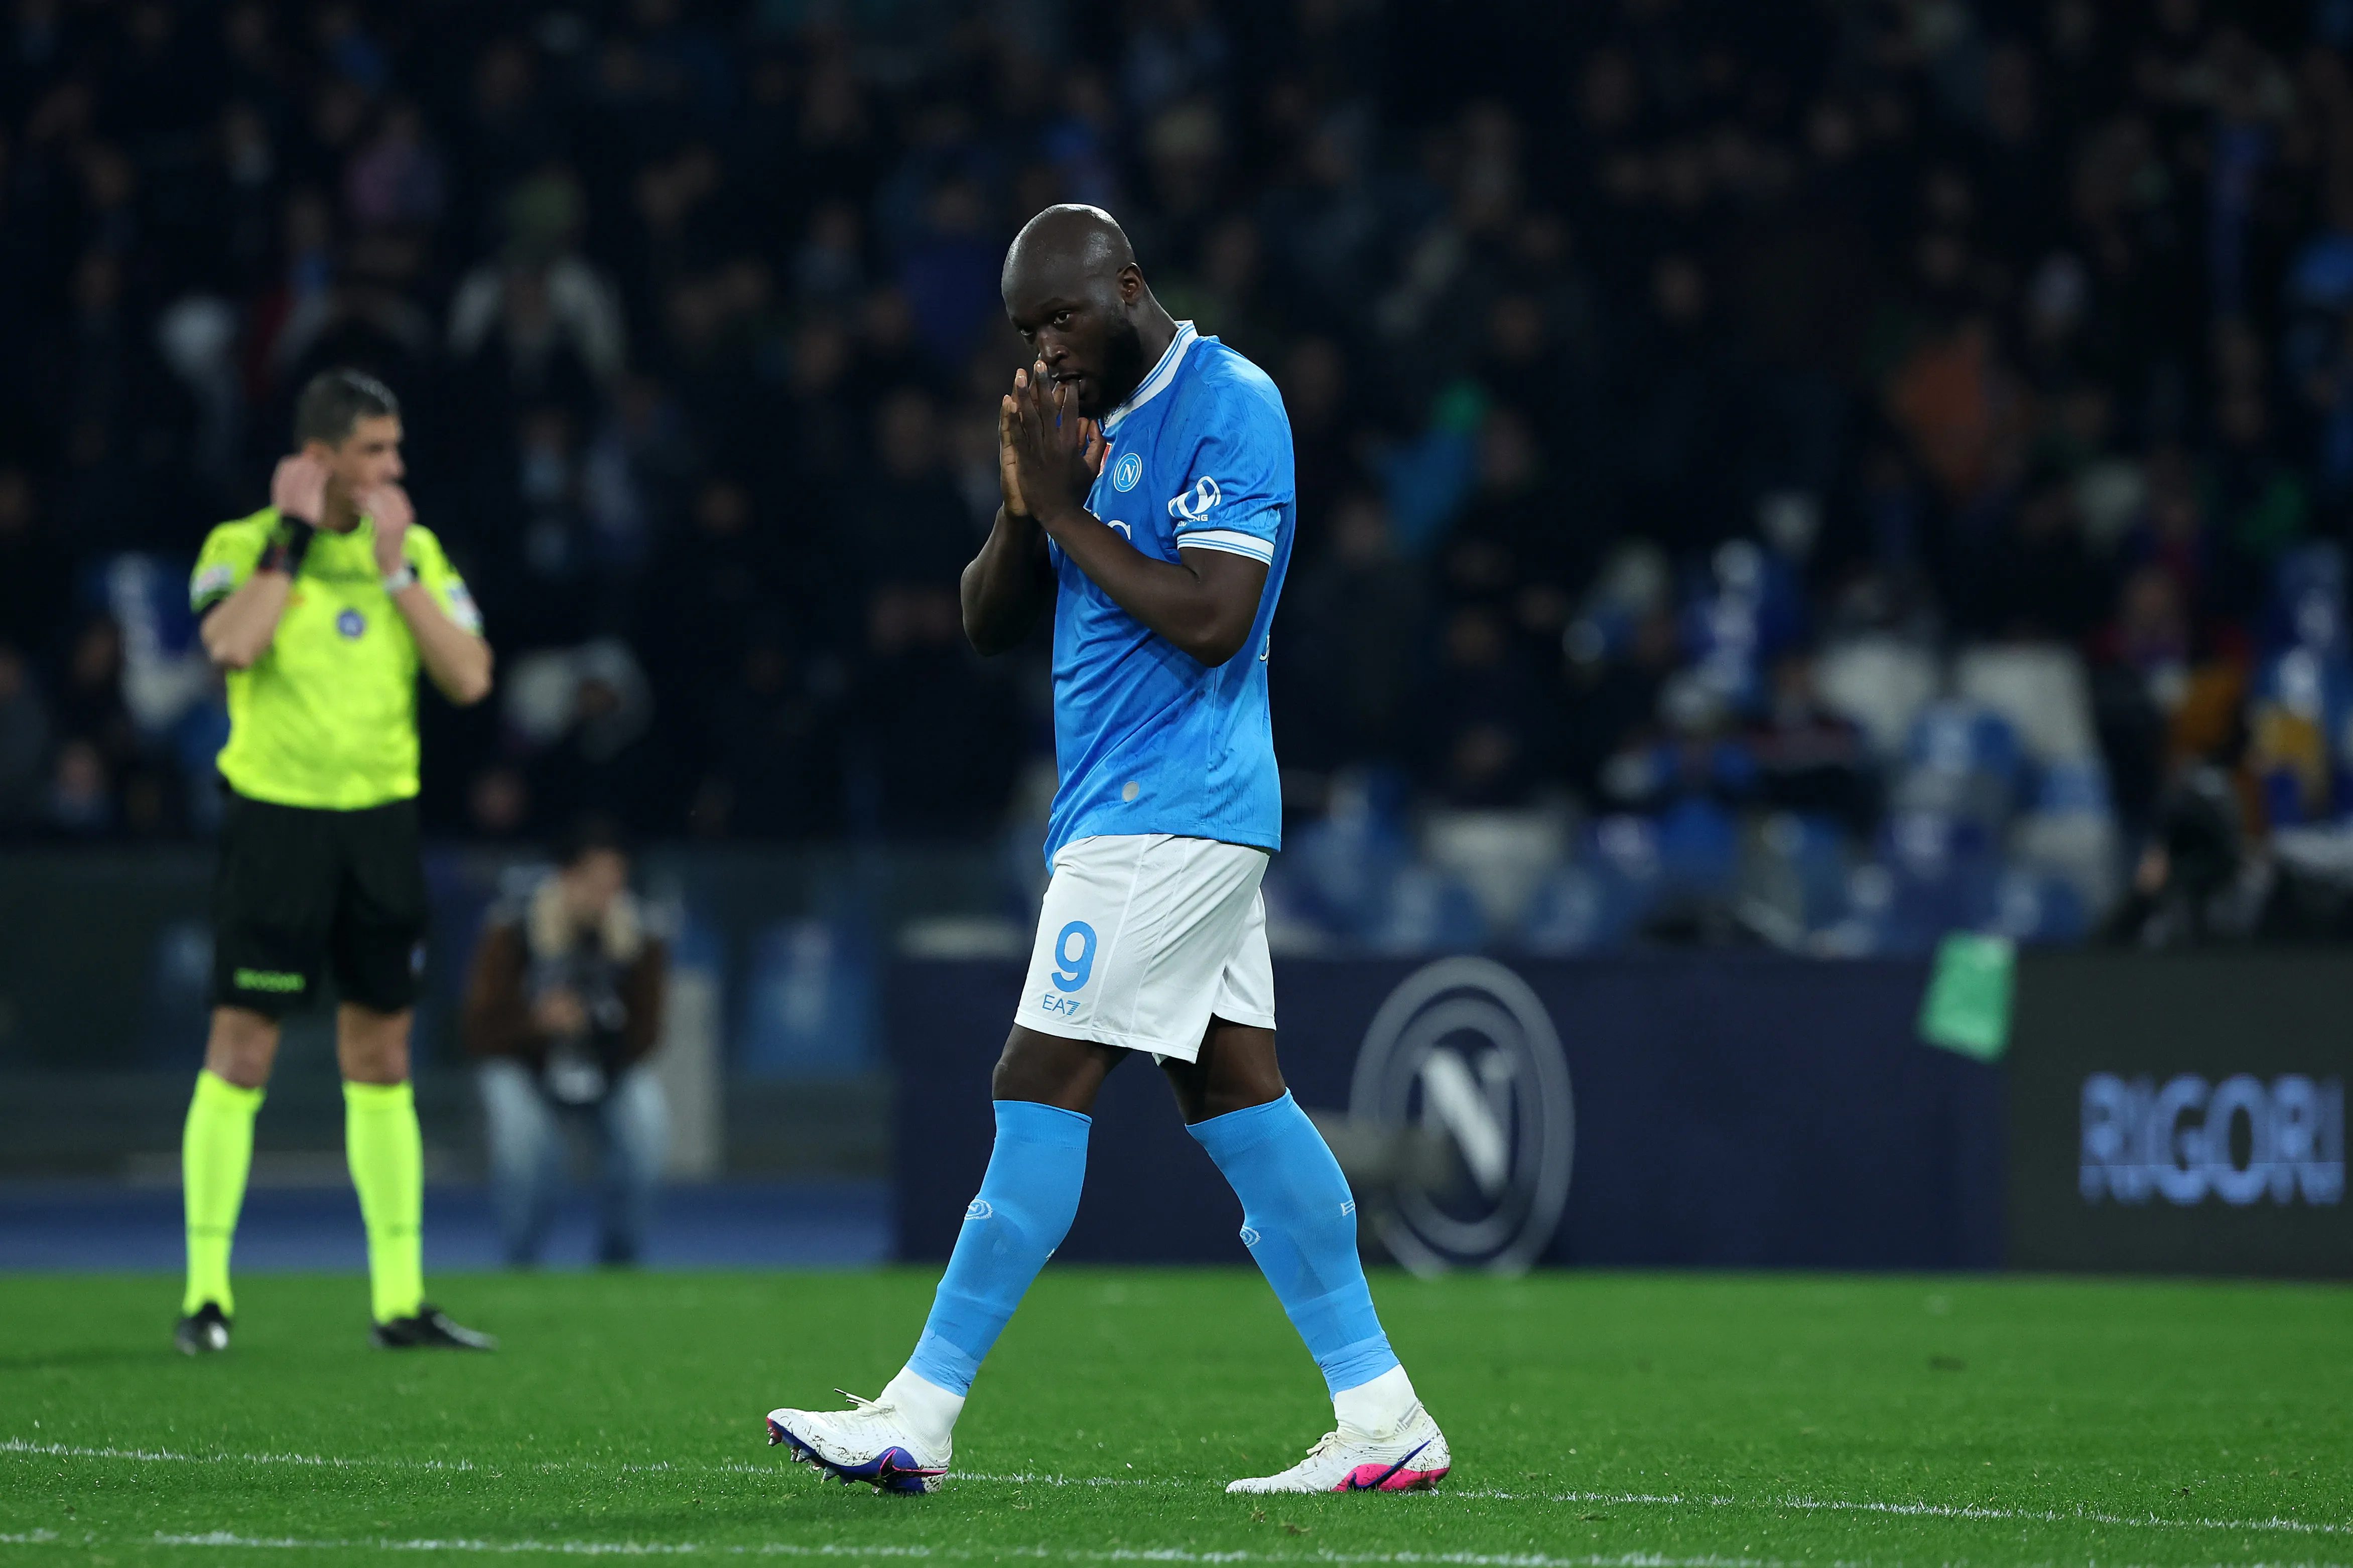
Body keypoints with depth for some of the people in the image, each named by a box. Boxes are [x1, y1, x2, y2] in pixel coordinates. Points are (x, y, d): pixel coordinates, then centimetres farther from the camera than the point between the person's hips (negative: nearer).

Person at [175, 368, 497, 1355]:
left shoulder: (415, 551, 8)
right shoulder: (244, 547, -3)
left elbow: (469, 678, -3)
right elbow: (232, 645, -24)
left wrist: (394, 569, -8)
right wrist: (294, 538, -15)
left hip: (382, 824, 4)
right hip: (275, 820, -4)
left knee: (381, 1061, 7)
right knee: (241, 1054, -5)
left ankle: (400, 1300, 11)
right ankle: (207, 1293, 1)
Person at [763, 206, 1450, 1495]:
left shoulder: (1229, 407, -12)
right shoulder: (1090, 418, 17)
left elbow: (1211, 618, -22)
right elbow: (989, 624, 15)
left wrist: (1066, 512, -17)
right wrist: (1023, 506, -3)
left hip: (1170, 810, -10)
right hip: (1131, 811, 10)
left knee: (1043, 1089, -9)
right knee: (1236, 1099, 6)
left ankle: (919, 1418, -8)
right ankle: (1380, 1414, 6)